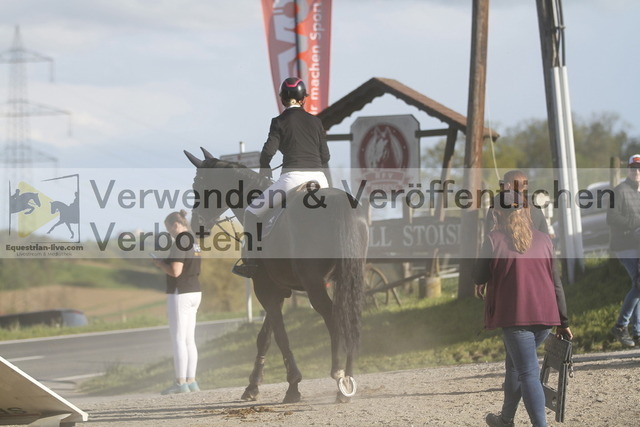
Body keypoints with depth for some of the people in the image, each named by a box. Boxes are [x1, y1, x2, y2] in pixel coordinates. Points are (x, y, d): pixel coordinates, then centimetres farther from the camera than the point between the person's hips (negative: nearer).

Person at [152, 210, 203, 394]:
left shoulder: (180, 243, -16)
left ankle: (180, 383, -7)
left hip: (180, 294, -9)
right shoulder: (194, 242, 13)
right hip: (195, 292, 9)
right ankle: (191, 381, 13)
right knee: (189, 340, 12)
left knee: (178, 339, -6)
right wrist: (165, 264, 17)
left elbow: (175, 271, -23)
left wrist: (160, 264, -6)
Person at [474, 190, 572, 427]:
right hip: (545, 316, 5)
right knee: (515, 364, 24)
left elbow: (480, 277, 4)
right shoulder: (543, 239, 8)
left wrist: (480, 284, 29)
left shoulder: (494, 239, -4)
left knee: (528, 373, -6)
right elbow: (555, 282, 9)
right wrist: (563, 322, 12)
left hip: (515, 316, -5)